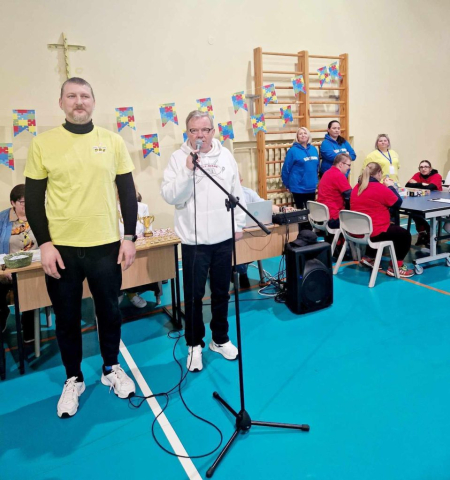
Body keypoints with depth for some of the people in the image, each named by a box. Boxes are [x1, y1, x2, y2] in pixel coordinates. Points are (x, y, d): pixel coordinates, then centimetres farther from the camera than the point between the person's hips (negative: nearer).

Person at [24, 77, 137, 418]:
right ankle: (74, 379, 33)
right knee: (67, 318, 12)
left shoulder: (113, 142, 2)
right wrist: (44, 243, -7)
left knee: (109, 311, 14)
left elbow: (128, 193, 4)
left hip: (106, 245, 1)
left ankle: (111, 369, 37)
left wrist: (130, 237, -1)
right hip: (61, 248, 0)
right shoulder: (43, 143, -1)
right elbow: (33, 198, 0)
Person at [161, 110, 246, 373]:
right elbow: (169, 196, -13)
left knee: (221, 293, 15)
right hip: (194, 240, -3)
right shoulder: (178, 158, -5)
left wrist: (239, 224, 7)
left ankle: (221, 339, 34)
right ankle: (194, 345, 26)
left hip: (224, 237, 3)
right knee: (194, 296, 7)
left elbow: (237, 192, 10)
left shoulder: (226, 155, 5)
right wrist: (188, 170, -22)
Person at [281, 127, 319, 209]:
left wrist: (316, 180, 16)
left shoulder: (313, 149, 7)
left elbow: (317, 166, 16)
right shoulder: (293, 150, -9)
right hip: (299, 187, -5)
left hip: (311, 187, 5)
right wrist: (288, 185, -2)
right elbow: (286, 168, -7)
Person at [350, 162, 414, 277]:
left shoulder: (357, 187, 7)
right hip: (374, 232, -8)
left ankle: (368, 257, 33)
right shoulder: (381, 188, -17)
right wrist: (391, 186, 9)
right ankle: (395, 267, 12)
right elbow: (398, 202, -4)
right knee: (405, 235, 12)